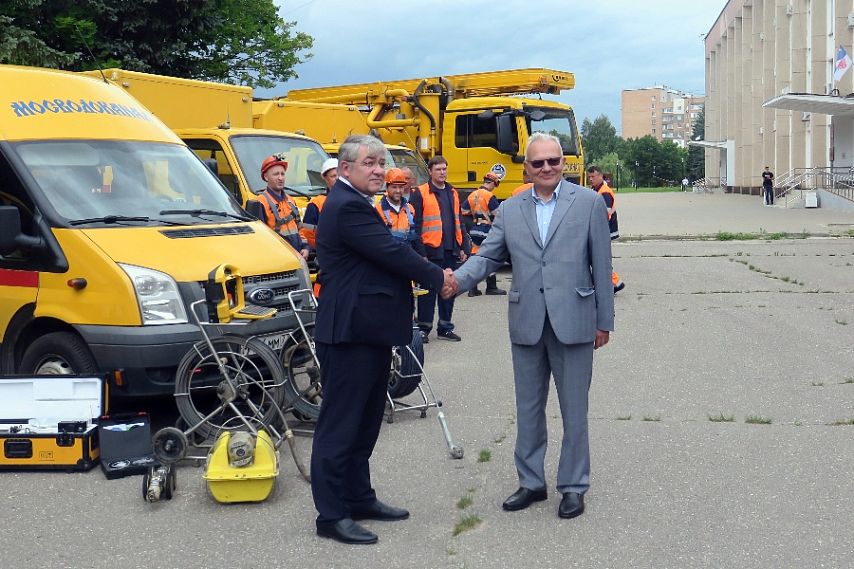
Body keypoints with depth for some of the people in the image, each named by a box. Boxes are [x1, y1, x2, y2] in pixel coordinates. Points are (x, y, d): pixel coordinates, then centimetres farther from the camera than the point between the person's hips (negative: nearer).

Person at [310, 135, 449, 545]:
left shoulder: (353, 203, 17)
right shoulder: (347, 207, -18)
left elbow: (387, 254, 15)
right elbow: (392, 253, -20)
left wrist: (430, 275, 3)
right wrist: (437, 277, -6)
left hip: (368, 332, 11)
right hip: (350, 332, -11)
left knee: (364, 423, 18)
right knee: (339, 425, -3)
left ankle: (360, 498, 30)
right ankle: (331, 515, 5)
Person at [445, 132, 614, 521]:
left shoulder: (589, 203, 0)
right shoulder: (509, 210, 8)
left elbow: (601, 265, -1)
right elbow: (487, 256, 5)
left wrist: (604, 320, -2)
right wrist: (458, 280, -15)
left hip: (573, 323, -3)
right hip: (526, 324, 3)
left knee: (574, 410, 7)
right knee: (528, 408, 13)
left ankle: (573, 486, 21)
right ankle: (531, 482, 27)